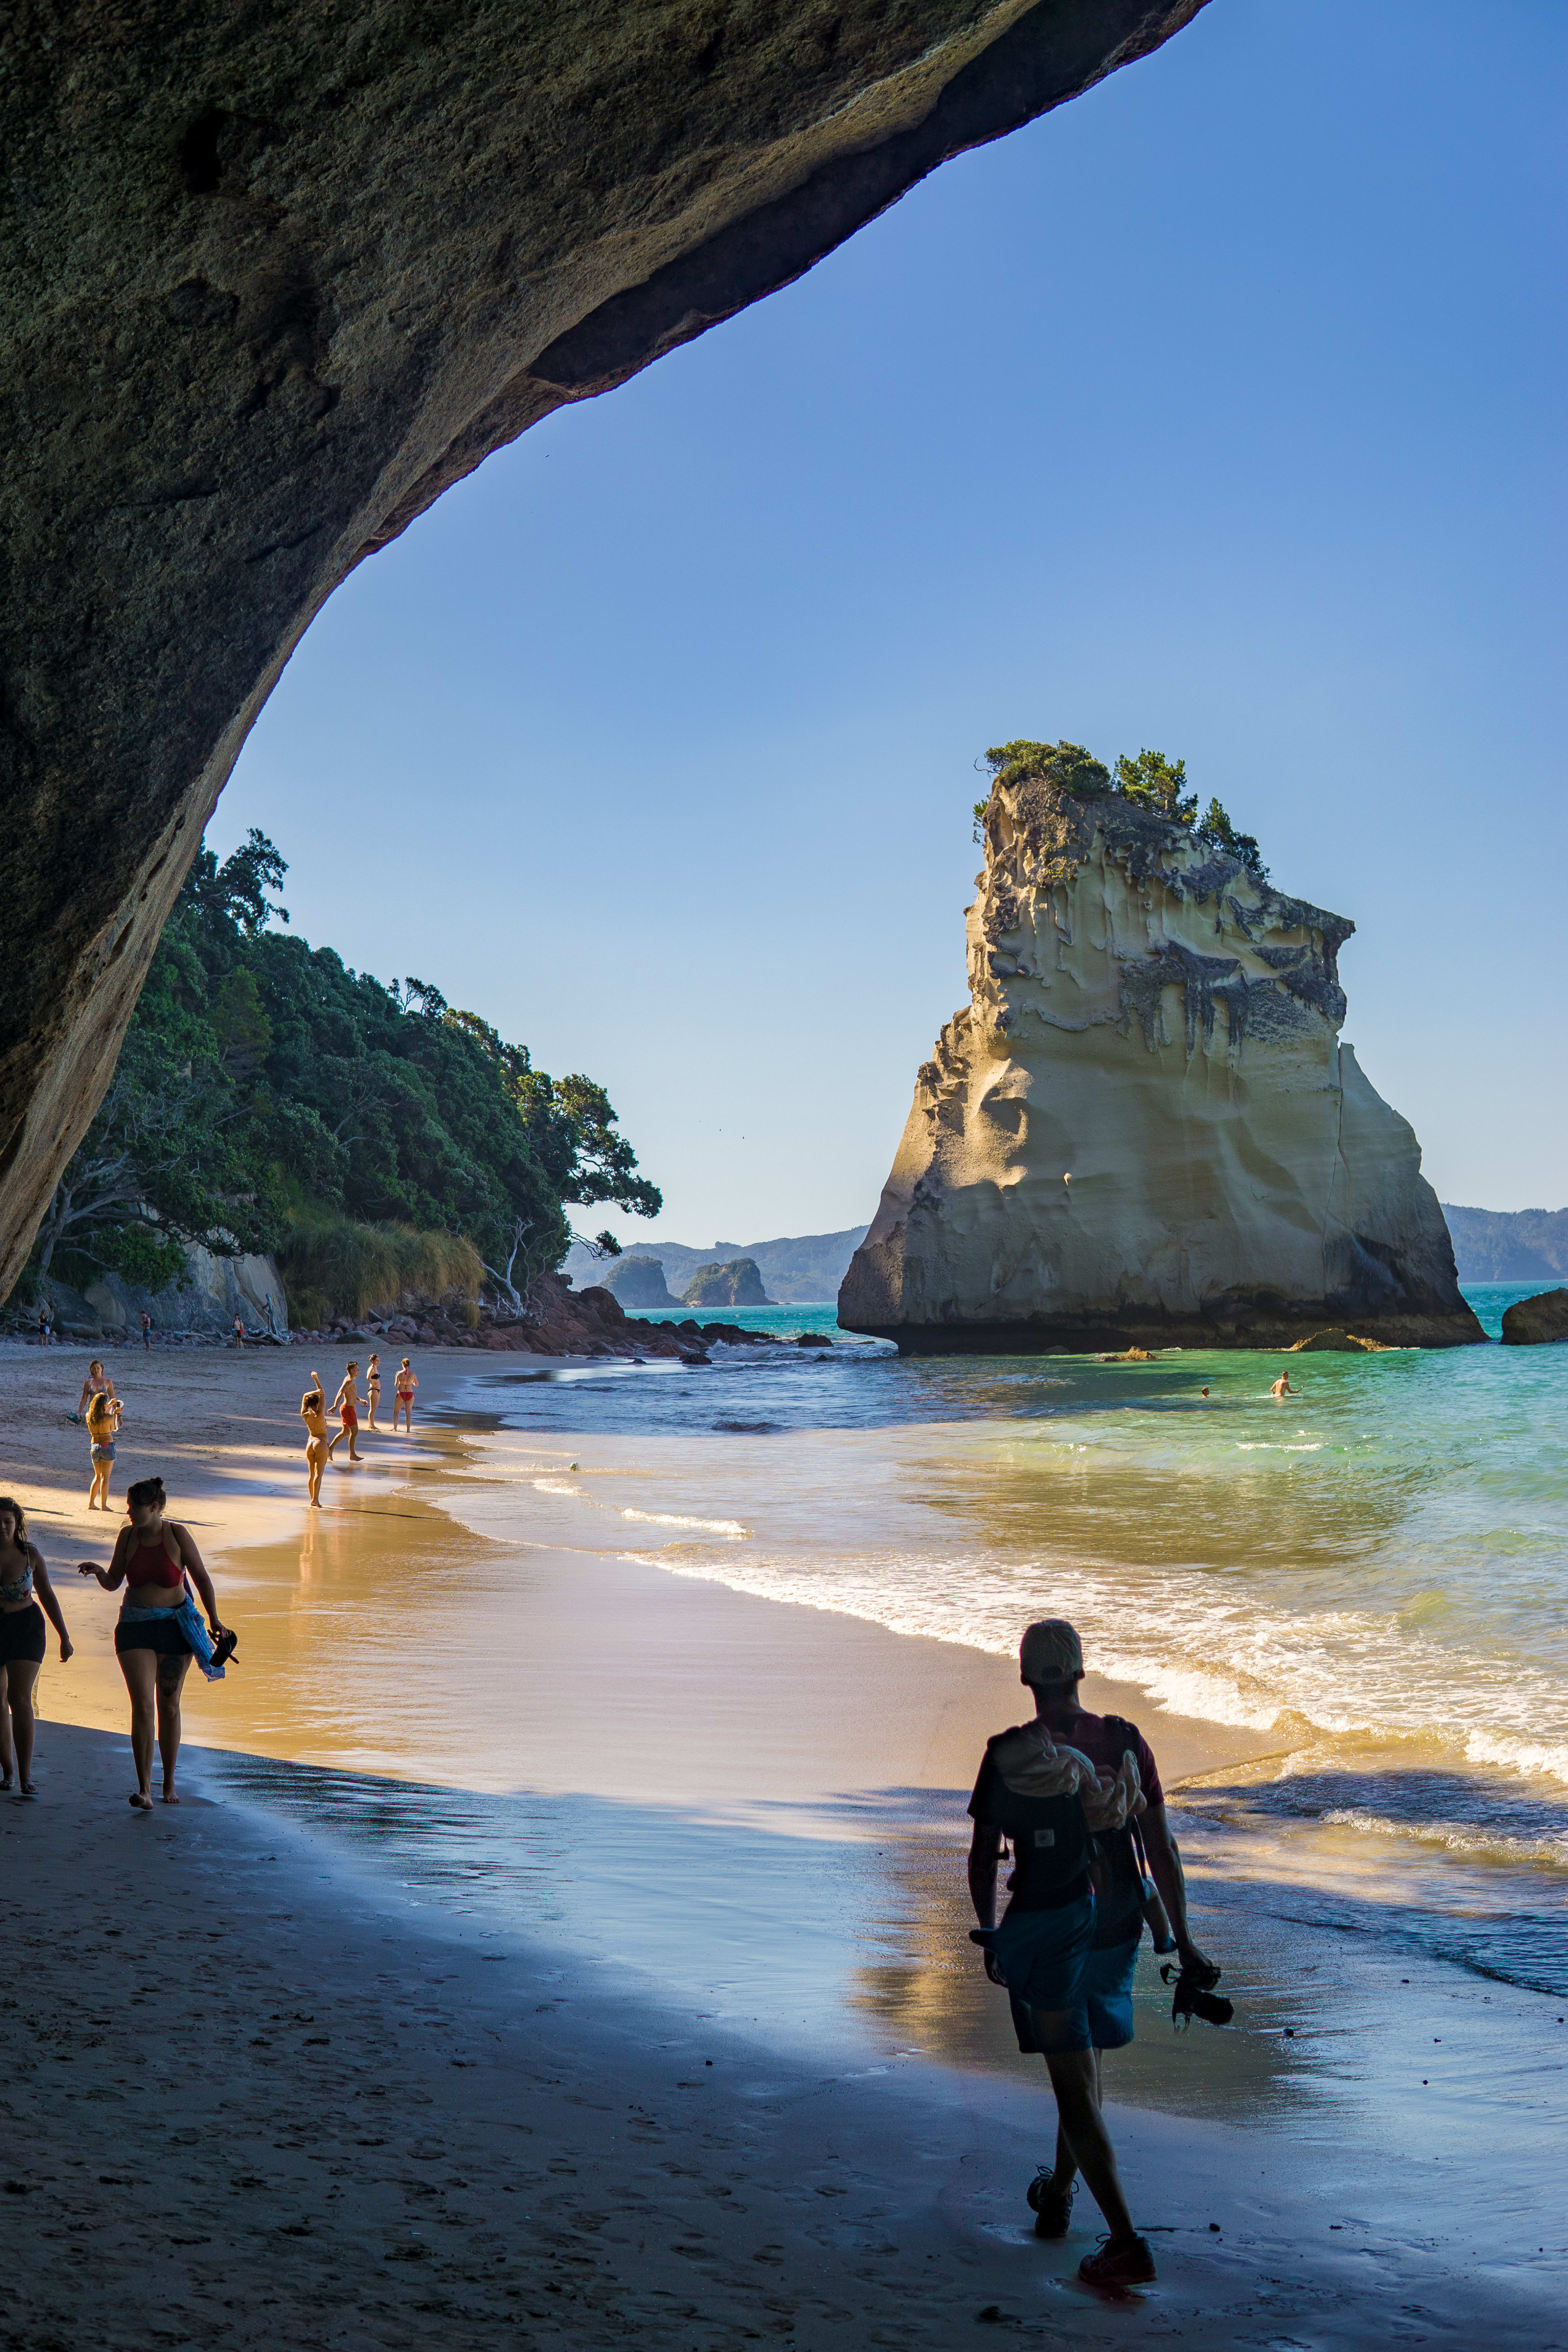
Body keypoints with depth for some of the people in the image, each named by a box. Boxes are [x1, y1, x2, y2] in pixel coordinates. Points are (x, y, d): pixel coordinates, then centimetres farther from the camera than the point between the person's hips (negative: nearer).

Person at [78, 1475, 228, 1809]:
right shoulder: (127, 1536, 1)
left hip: (175, 1626, -1)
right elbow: (114, 1583, 7)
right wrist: (98, 1572, -15)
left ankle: (169, 1783, 22)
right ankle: (144, 1788, -12)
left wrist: (214, 1620, -4)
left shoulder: (177, 1534, -7)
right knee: (142, 1705, -11)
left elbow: (201, 1578, -1)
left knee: (169, 1707, 7)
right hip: (135, 1627, 1)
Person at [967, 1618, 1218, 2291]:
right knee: (1083, 2062, 24)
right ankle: (1058, 2193, 42)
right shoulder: (1125, 1744, -3)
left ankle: (1126, 2243, -6)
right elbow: (1162, 1848, -1)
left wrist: (989, 1936, 6)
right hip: (1116, 1930, 4)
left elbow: (982, 1860, -7)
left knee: (1076, 2086, 1)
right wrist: (1182, 1940, 6)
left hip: (1043, 1932, -4)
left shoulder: (1008, 1756, -12)